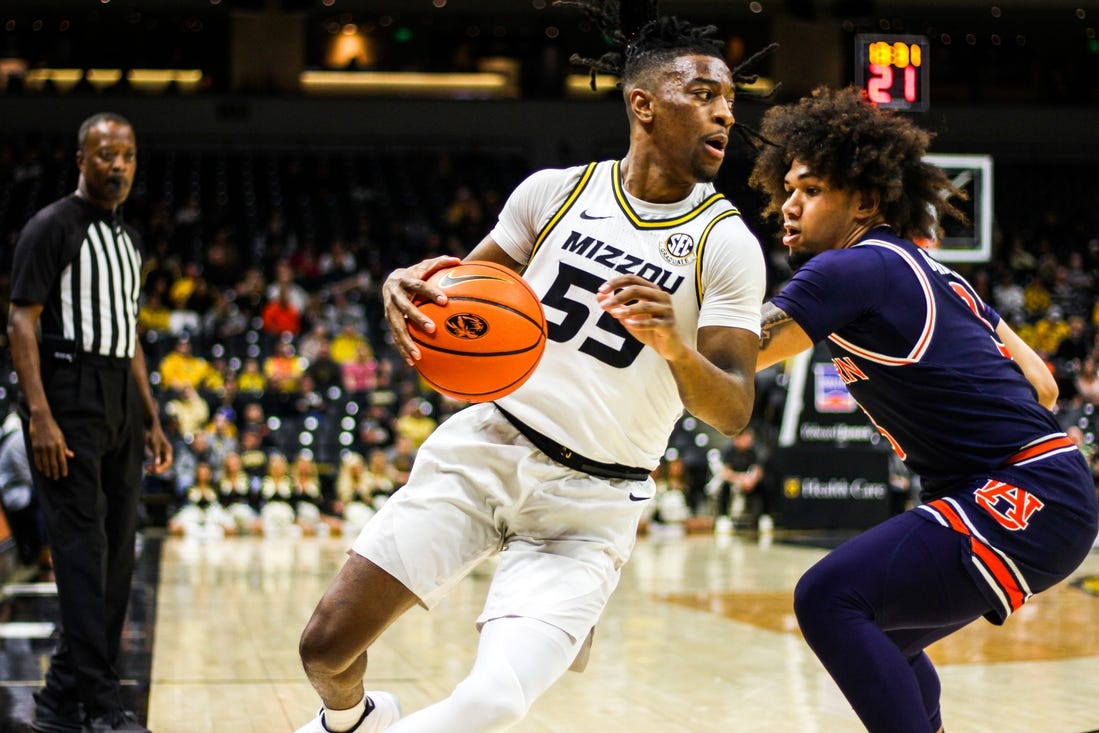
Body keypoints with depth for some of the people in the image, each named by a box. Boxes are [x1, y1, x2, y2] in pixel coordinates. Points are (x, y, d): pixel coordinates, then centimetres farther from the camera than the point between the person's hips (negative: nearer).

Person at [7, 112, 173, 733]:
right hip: (69, 396, -8)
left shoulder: (129, 239, 17)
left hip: (120, 402, 8)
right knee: (84, 548, -10)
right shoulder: (52, 228, -6)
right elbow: (22, 322, -12)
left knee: (116, 555, 7)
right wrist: (40, 417, -21)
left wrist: (151, 419, 18)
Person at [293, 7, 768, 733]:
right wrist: (408, 285, -11)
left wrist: (677, 349, -34)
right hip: (486, 446, 2)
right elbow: (463, 294, 13)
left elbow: (735, 411, -12)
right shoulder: (558, 189, 2)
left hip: (590, 504, -2)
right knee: (326, 647, -3)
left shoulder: (726, 244, -6)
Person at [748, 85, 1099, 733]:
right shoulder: (926, 271, 17)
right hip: (1046, 497, 10)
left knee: (829, 599, -21)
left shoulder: (853, 271, -11)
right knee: (873, 636, 23)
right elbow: (1041, 385, 17)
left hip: (1024, 498, -10)